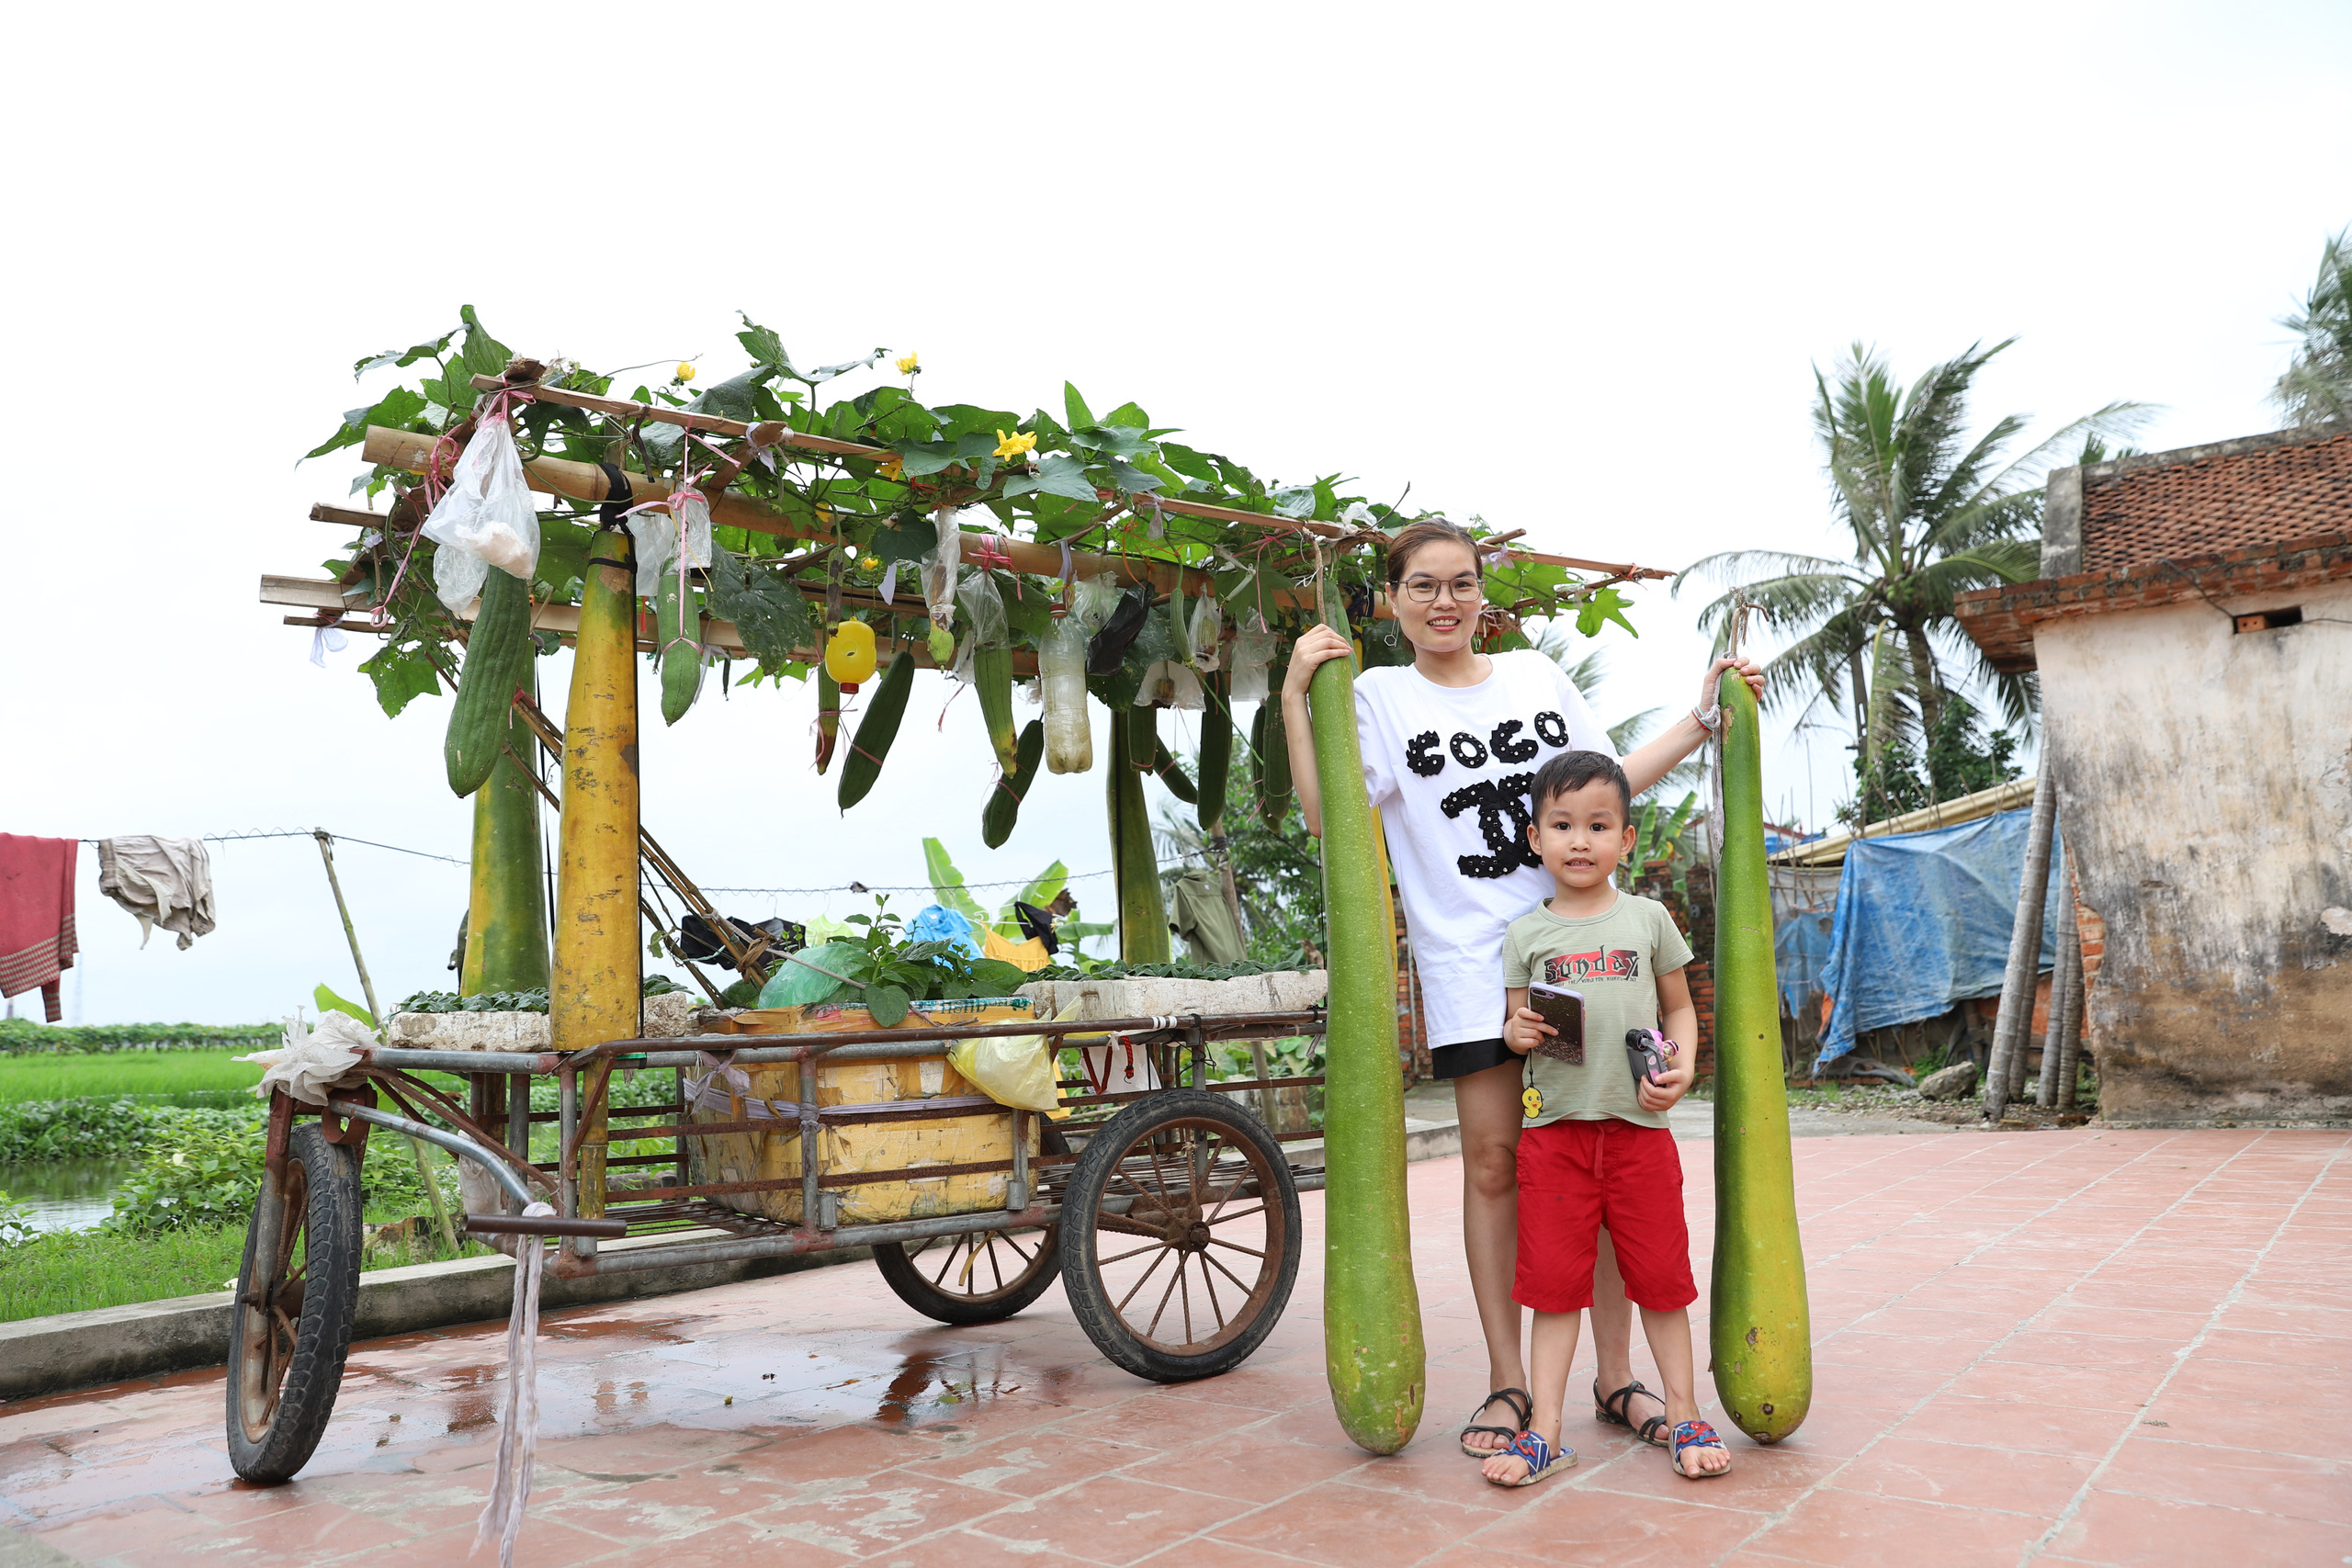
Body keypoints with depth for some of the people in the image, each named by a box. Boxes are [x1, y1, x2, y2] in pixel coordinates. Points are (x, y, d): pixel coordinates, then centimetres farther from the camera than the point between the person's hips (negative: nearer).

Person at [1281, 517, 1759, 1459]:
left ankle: (1615, 1378, 14)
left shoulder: (1537, 675, 15)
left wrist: (1704, 718, 19)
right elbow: (1326, 815, -8)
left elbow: (1607, 784, 22)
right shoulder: (1380, 697, 4)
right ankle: (1507, 1382, 13)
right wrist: (1296, 698, -14)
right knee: (1495, 1163, -1)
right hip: (1471, 965, -3)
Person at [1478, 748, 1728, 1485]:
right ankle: (1545, 1432, 11)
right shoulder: (1525, 933, 4)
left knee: (1661, 1278, 9)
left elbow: (1680, 1008, 12)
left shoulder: (1648, 918, 5)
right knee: (1554, 1281, 4)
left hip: (1639, 1125, 0)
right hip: (1554, 1126, 0)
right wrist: (1518, 1033, -14)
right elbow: (1517, 1025, 9)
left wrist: (1681, 1067, -5)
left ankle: (1685, 1417, 24)